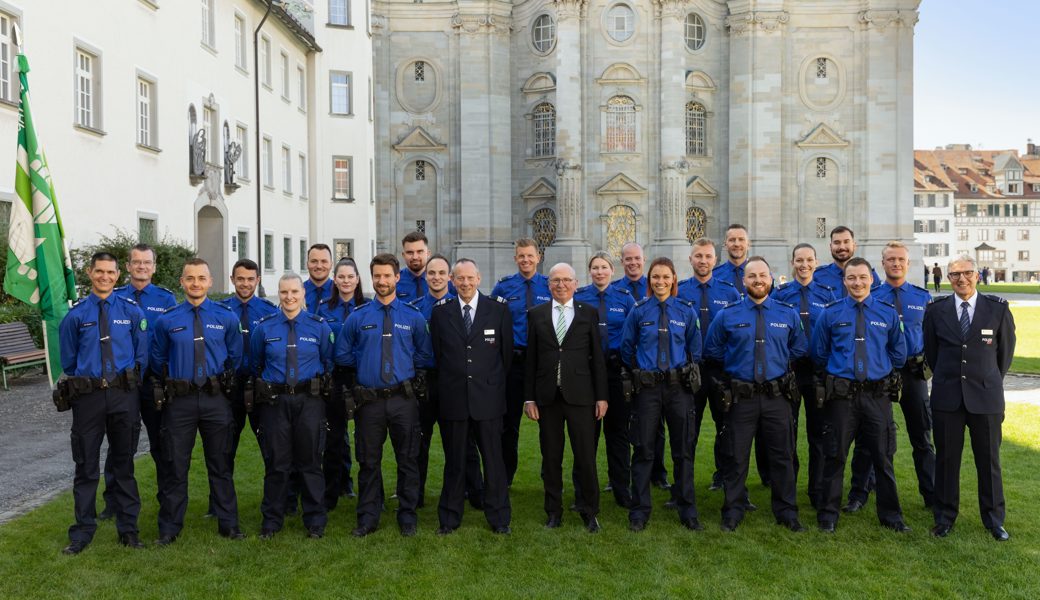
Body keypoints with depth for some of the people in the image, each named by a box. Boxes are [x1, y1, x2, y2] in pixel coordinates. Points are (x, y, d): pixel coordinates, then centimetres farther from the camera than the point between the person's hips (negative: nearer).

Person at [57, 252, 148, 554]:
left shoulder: (132, 311, 1)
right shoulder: (76, 314, 1)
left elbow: (141, 356, 5)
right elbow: (68, 360, 9)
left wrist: (129, 387, 3)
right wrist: (78, 387, 8)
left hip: (124, 396, 0)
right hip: (87, 396, 0)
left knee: (124, 462, 10)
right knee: (86, 465, 6)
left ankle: (128, 529, 20)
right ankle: (82, 532, 19)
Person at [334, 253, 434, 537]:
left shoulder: (414, 317, 3)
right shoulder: (358, 317, 3)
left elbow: (425, 355, 8)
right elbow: (342, 354, 10)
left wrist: (407, 369, 0)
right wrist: (366, 365, 6)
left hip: (403, 399, 0)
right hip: (369, 400, 0)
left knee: (408, 460, 8)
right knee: (369, 461, 9)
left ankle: (407, 516, 21)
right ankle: (368, 518, 21)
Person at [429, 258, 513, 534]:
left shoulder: (499, 310, 2)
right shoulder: (440, 312, 5)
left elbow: (507, 352, 6)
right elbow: (436, 354, 9)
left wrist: (495, 384, 9)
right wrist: (446, 384, 9)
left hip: (488, 397, -1)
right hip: (453, 398, 1)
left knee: (494, 459, 5)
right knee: (454, 460, 10)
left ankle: (499, 517, 18)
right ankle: (450, 517, 22)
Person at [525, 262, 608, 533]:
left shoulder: (589, 313, 5)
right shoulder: (536, 315, 8)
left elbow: (598, 357, 4)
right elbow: (530, 359, 6)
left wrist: (602, 396, 0)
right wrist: (529, 397, 1)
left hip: (580, 396, -1)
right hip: (547, 396, 1)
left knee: (586, 457, 1)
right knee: (551, 457, 9)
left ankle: (589, 511, 16)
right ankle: (554, 512, 21)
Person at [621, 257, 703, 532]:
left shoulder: (686, 311, 3)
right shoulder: (638, 311, 0)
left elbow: (695, 350, 11)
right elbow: (627, 348, 8)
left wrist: (687, 374, 6)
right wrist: (638, 372, 6)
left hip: (679, 387, 1)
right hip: (647, 388, -1)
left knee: (683, 450, 7)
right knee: (643, 449, 3)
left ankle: (688, 511, 20)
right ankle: (639, 511, 14)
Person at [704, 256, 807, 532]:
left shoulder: (788, 314, 3)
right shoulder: (728, 315, -1)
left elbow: (800, 348, 15)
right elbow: (711, 348, 10)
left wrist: (780, 362, 6)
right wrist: (735, 364, 5)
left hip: (777, 396, 1)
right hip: (741, 397, -1)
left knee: (782, 457, 9)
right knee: (737, 457, 6)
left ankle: (787, 512, 23)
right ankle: (733, 512, 18)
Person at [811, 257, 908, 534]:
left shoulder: (888, 313, 4)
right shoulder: (830, 313, 1)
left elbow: (898, 353, 15)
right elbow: (819, 353, 10)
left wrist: (880, 368, 11)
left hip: (877, 394, 1)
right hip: (841, 394, -1)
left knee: (883, 457, 8)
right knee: (835, 456, 5)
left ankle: (890, 515, 24)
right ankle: (828, 515, 17)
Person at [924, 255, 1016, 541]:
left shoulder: (998, 308, -2)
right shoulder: (936, 309, 0)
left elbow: (1006, 348, 9)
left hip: (986, 396, -1)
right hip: (947, 396, 1)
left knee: (989, 459, 7)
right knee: (946, 458, 8)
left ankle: (994, 519, 23)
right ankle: (945, 517, 20)